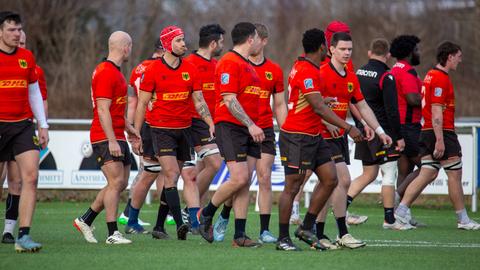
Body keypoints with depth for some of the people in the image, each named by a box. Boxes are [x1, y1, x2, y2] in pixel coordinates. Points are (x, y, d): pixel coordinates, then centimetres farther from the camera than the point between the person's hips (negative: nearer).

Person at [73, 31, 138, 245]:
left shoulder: (114, 71, 17)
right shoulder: (106, 73, -16)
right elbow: (103, 111, -21)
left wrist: (127, 127, 28)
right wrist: (112, 140, -25)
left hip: (117, 137, 10)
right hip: (106, 138, -10)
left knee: (121, 184, 10)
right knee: (116, 182, -13)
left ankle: (85, 220, 19)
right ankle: (112, 234, -12)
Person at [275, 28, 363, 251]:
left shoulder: (303, 66, 12)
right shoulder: (307, 72, -19)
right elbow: (319, 108, -23)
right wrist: (348, 128, -22)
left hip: (313, 136, 10)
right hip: (297, 137, -10)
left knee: (330, 179, 7)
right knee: (292, 187, -4)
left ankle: (306, 228, 14)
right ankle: (283, 239, 3)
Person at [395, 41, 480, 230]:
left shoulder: (431, 75, 16)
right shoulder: (441, 78, -14)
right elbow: (436, 111, -20)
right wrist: (440, 140, -22)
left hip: (427, 132, 9)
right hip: (443, 132, -9)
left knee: (427, 175, 6)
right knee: (455, 175, 0)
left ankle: (401, 210, -3)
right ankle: (463, 220, 7)